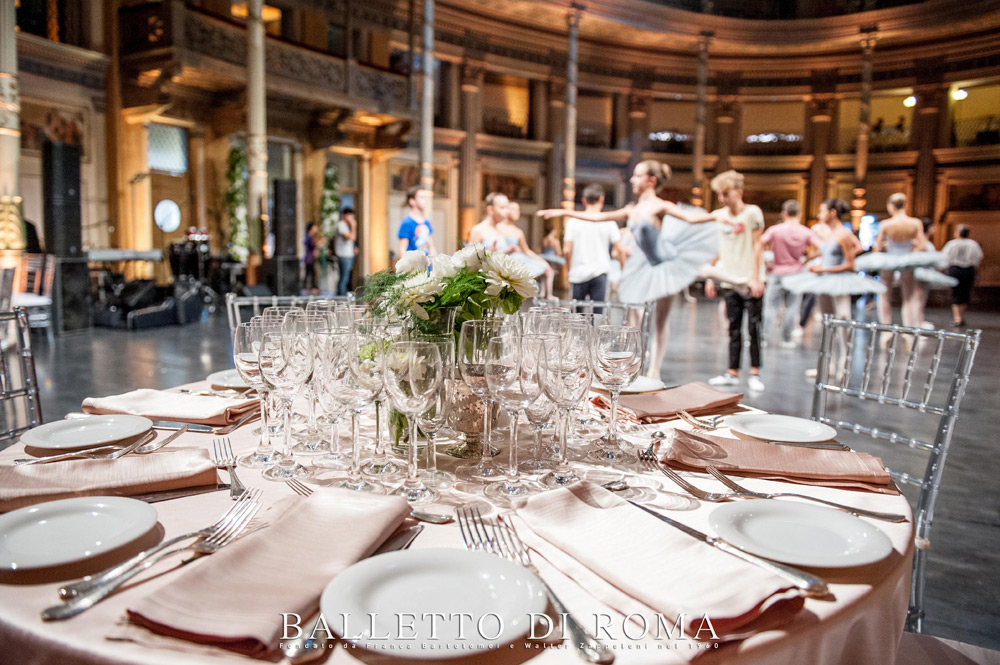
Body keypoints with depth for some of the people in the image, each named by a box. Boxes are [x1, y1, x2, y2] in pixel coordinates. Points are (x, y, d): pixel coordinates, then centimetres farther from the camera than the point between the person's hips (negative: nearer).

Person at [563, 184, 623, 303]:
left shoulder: (573, 221, 1)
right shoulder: (608, 222, 0)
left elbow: (566, 250, -2)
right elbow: (619, 249, -2)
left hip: (578, 275, 1)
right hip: (599, 273, -1)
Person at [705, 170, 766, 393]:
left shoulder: (752, 213, -4)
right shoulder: (717, 215, 9)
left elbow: (757, 247, -5)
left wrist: (756, 278, -10)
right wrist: (710, 277, 9)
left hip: (750, 281, -4)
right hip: (729, 281, 4)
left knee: (753, 327, -1)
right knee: (734, 328, 8)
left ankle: (754, 374, 5)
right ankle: (732, 373, 12)